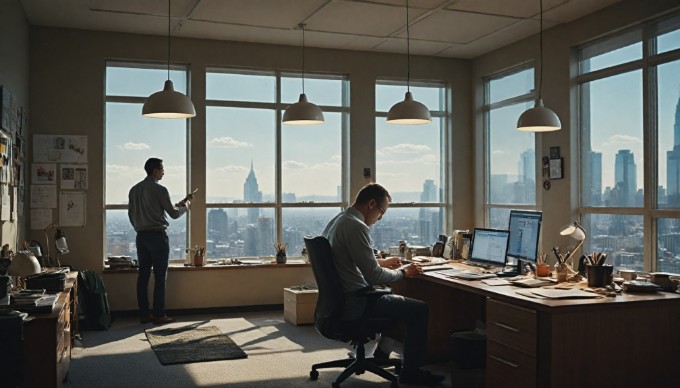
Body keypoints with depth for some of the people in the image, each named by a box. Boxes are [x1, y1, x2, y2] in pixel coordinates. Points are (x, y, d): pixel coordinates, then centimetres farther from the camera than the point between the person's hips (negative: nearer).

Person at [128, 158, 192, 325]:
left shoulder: (134, 190, 9)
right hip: (157, 236, -7)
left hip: (141, 237, 7)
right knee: (160, 277, -1)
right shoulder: (160, 190, -11)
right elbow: (174, 214, -7)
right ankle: (159, 315, 1)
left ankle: (144, 314, 12)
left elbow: (131, 214, 15)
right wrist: (185, 205, 10)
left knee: (143, 276, 8)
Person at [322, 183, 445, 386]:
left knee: (396, 299, 30)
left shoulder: (337, 220, 8)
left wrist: (382, 262, 21)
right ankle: (411, 371, 7)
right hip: (354, 304, -10)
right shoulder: (356, 227, -22)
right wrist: (403, 272, -6)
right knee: (420, 309, -6)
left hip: (340, 299, 11)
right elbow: (374, 277, -22)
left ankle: (382, 354, 35)